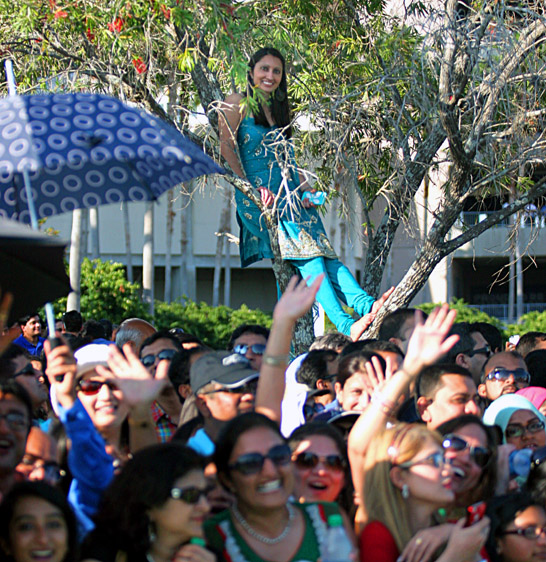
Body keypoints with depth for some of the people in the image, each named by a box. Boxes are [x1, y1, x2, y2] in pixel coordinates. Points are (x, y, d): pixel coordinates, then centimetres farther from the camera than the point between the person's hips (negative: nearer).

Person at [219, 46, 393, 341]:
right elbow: (227, 146, -6)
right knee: (304, 252, -22)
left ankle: (365, 304, -34)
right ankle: (346, 324, -32)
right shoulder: (238, 104, 4)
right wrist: (250, 187, -15)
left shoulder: (279, 109, 24)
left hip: (290, 196, 7)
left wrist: (305, 189, 9)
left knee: (322, 250, -14)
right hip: (259, 197, -7)